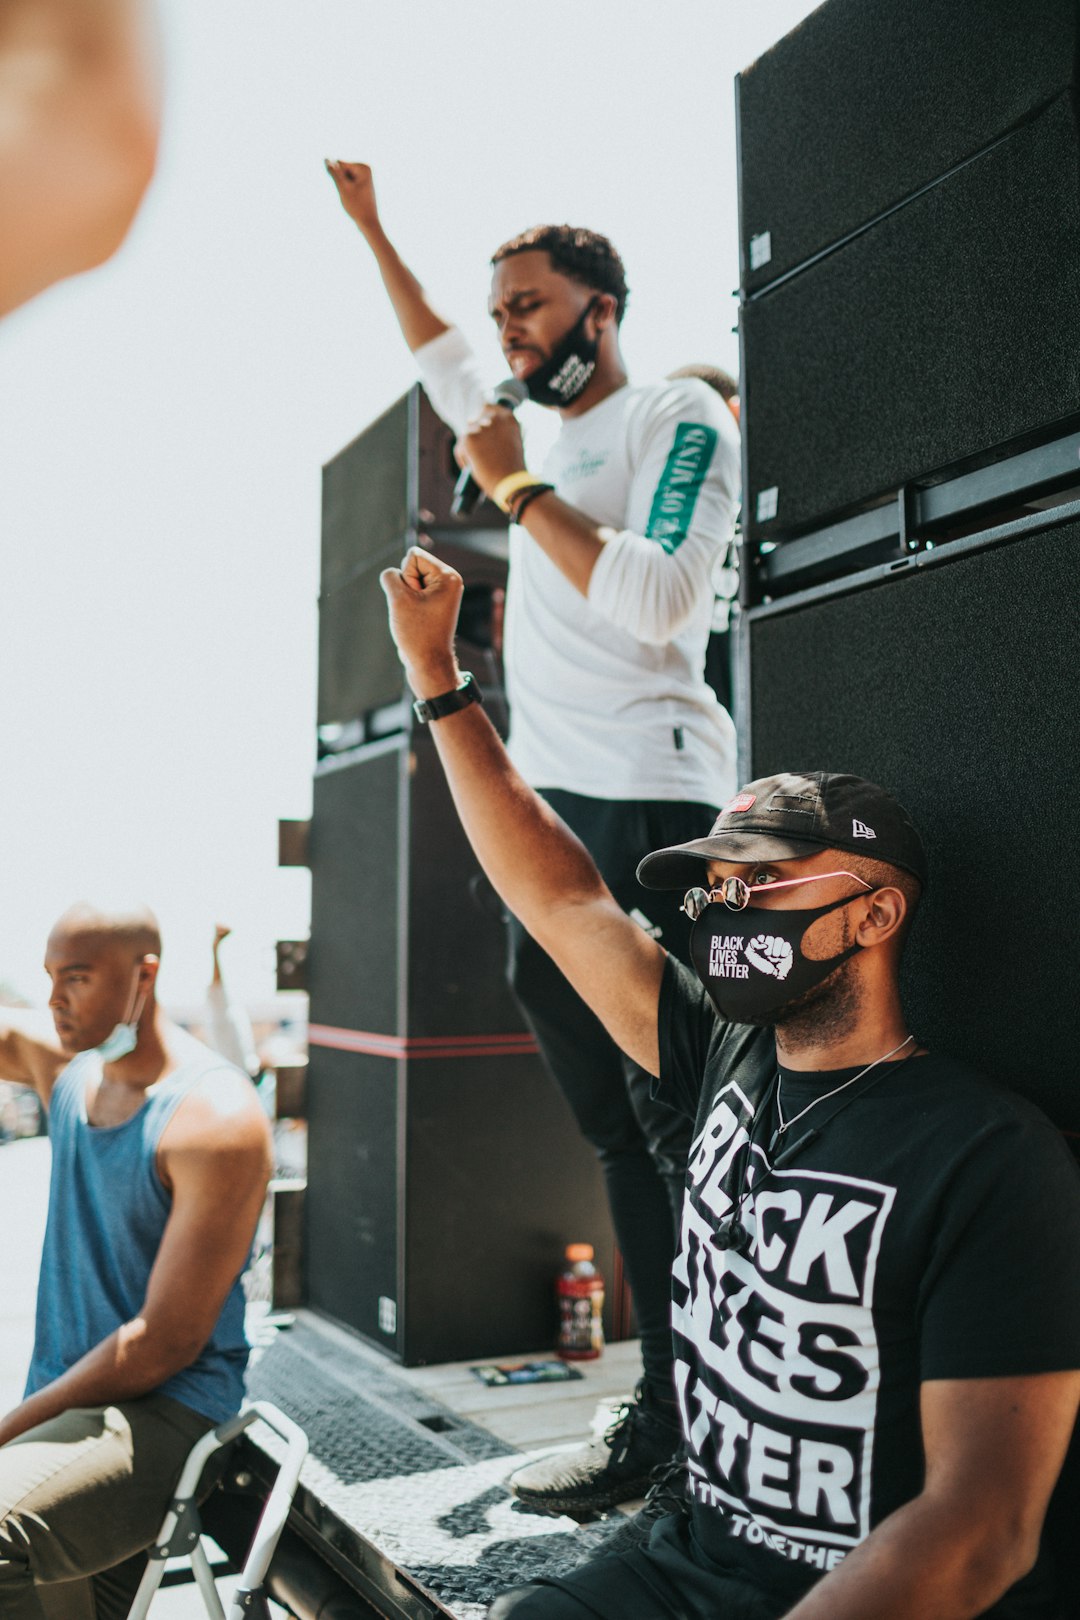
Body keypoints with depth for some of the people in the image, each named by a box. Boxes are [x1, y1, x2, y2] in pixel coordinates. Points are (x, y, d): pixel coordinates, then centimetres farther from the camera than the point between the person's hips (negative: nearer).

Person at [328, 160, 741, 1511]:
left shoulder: (681, 419, 0)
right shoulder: (552, 440, 23)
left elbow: (655, 600, -16)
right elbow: (441, 364, 41)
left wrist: (515, 488, -7)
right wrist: (371, 232, 47)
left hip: (647, 803, -8)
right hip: (549, 804, 8)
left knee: (680, 1122, -10)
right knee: (620, 1134, 6)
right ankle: (669, 1413, 14)